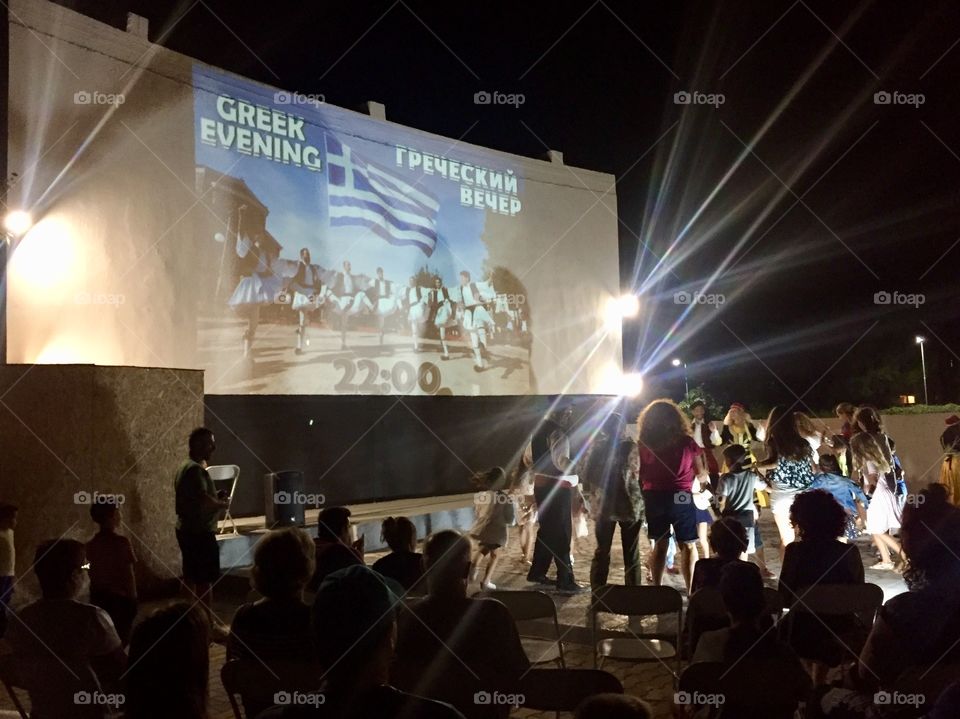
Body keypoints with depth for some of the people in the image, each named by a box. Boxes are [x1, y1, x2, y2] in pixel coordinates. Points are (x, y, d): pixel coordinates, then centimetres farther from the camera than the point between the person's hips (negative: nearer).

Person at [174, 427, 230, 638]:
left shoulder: (183, 467, 13)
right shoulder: (195, 469, -19)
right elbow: (203, 498, -32)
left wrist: (216, 496, 9)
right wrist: (222, 503, -14)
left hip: (186, 529, 10)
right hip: (200, 531, -10)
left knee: (191, 577, 16)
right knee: (205, 580, -4)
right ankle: (210, 625, 1)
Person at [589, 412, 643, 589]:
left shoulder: (598, 447, -2)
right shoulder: (632, 447, -8)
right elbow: (642, 475, -7)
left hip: (604, 506, 2)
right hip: (630, 506, -2)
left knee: (602, 552, 11)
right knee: (631, 554, 7)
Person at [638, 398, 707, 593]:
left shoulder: (644, 444, -1)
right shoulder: (686, 442, -3)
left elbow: (639, 474, 1)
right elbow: (701, 473, 6)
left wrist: (642, 496, 15)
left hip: (653, 497, 2)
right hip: (680, 496, -2)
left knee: (660, 544, 12)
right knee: (688, 545, 6)